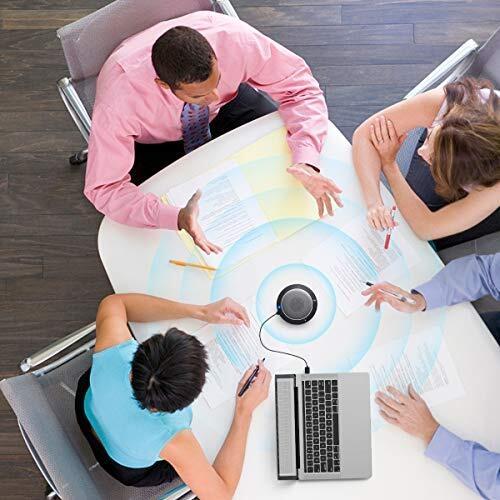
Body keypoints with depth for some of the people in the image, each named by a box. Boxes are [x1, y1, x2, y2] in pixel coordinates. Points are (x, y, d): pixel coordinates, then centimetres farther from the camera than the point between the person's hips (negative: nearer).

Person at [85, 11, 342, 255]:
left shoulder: (234, 38, -37)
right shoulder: (118, 98, -41)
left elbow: (299, 86, -25)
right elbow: (104, 188, -32)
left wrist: (307, 162, -43)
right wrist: (176, 218, -48)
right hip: (154, 142, -2)